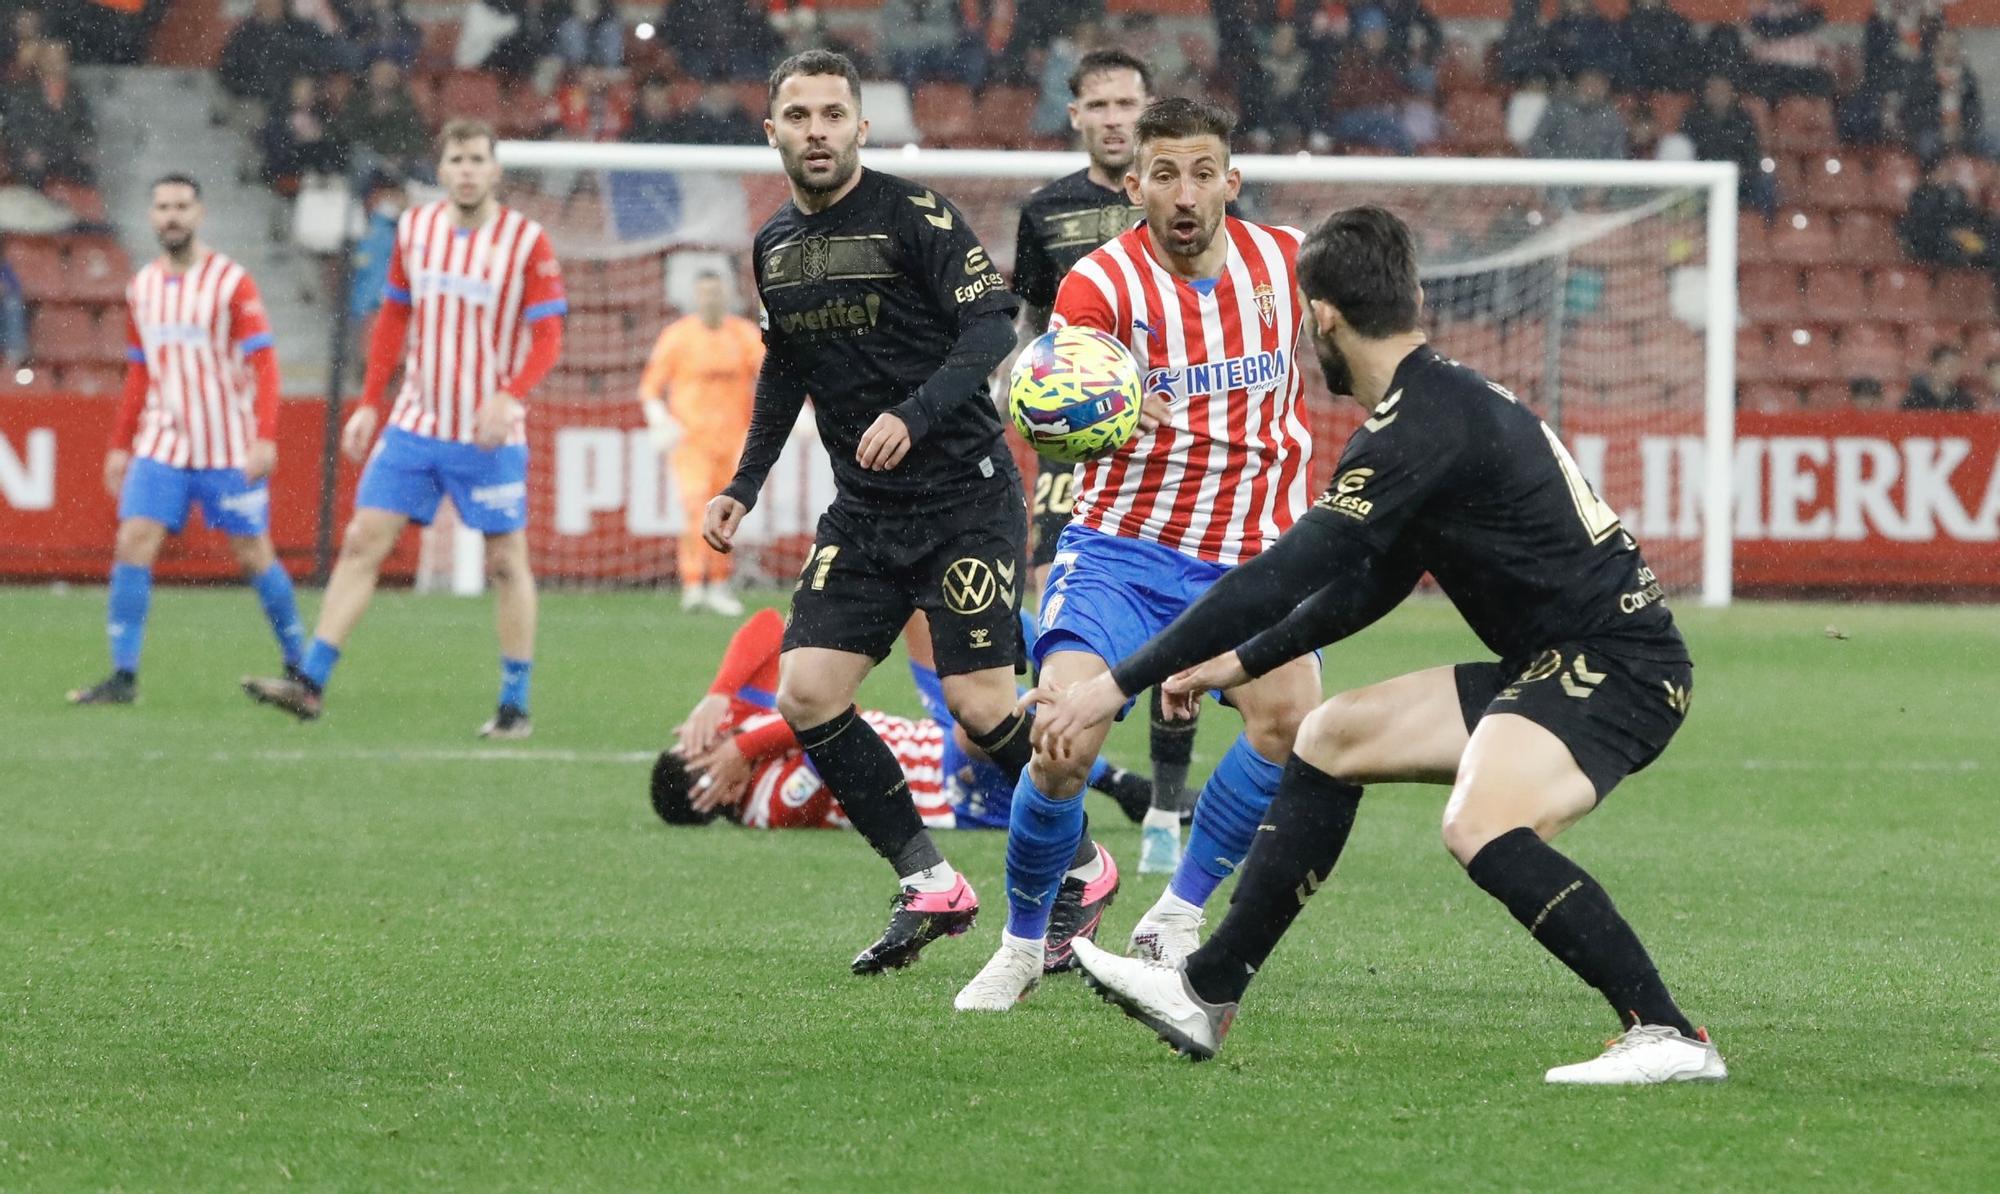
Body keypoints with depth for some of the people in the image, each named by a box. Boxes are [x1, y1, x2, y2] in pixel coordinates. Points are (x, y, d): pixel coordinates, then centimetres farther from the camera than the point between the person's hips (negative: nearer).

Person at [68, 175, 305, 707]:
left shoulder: (231, 282, -8)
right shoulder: (142, 288, 10)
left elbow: (263, 363, -12)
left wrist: (265, 438, -22)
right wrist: (120, 445, 17)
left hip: (228, 451, -4)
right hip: (161, 444, 4)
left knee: (253, 554, 2)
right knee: (133, 544, -10)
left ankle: (299, 666, 18)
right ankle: (123, 675, -9)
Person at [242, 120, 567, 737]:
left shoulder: (526, 241, -8)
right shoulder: (414, 228, 4)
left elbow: (548, 337, -10)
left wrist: (509, 396, -26)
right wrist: (369, 403, 9)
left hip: (490, 436, -4)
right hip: (414, 425, 4)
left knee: (506, 562, 1)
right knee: (362, 541, -3)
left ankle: (515, 705, 11)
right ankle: (310, 684, -4)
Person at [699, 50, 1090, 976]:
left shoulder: (914, 214, -11)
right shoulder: (774, 246, 10)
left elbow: (992, 326, -18)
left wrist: (914, 416, -30)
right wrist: (743, 486, 17)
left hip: (964, 493, -7)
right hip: (862, 510, 7)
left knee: (979, 705, -12)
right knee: (805, 694, -7)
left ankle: (1079, 867, 11)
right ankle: (930, 884, 3)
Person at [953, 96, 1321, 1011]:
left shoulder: (1285, 261, 1)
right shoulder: (1100, 283, -11)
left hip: (1248, 557, 3)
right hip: (1120, 549, -2)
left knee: (1293, 720, -24)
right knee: (1061, 747, -20)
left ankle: (1177, 918, -6)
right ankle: (1023, 942, 6)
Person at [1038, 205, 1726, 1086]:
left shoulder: (1424, 426, -18)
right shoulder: (1443, 398, 13)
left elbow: (1286, 577, -23)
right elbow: (1372, 583, 26)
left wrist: (1120, 685, -22)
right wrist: (1241, 661, 29)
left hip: (1617, 667, -11)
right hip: (1551, 670, 11)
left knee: (1480, 826, -33)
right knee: (1333, 737, 16)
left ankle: (1668, 1037, -30)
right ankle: (1206, 996, 20)